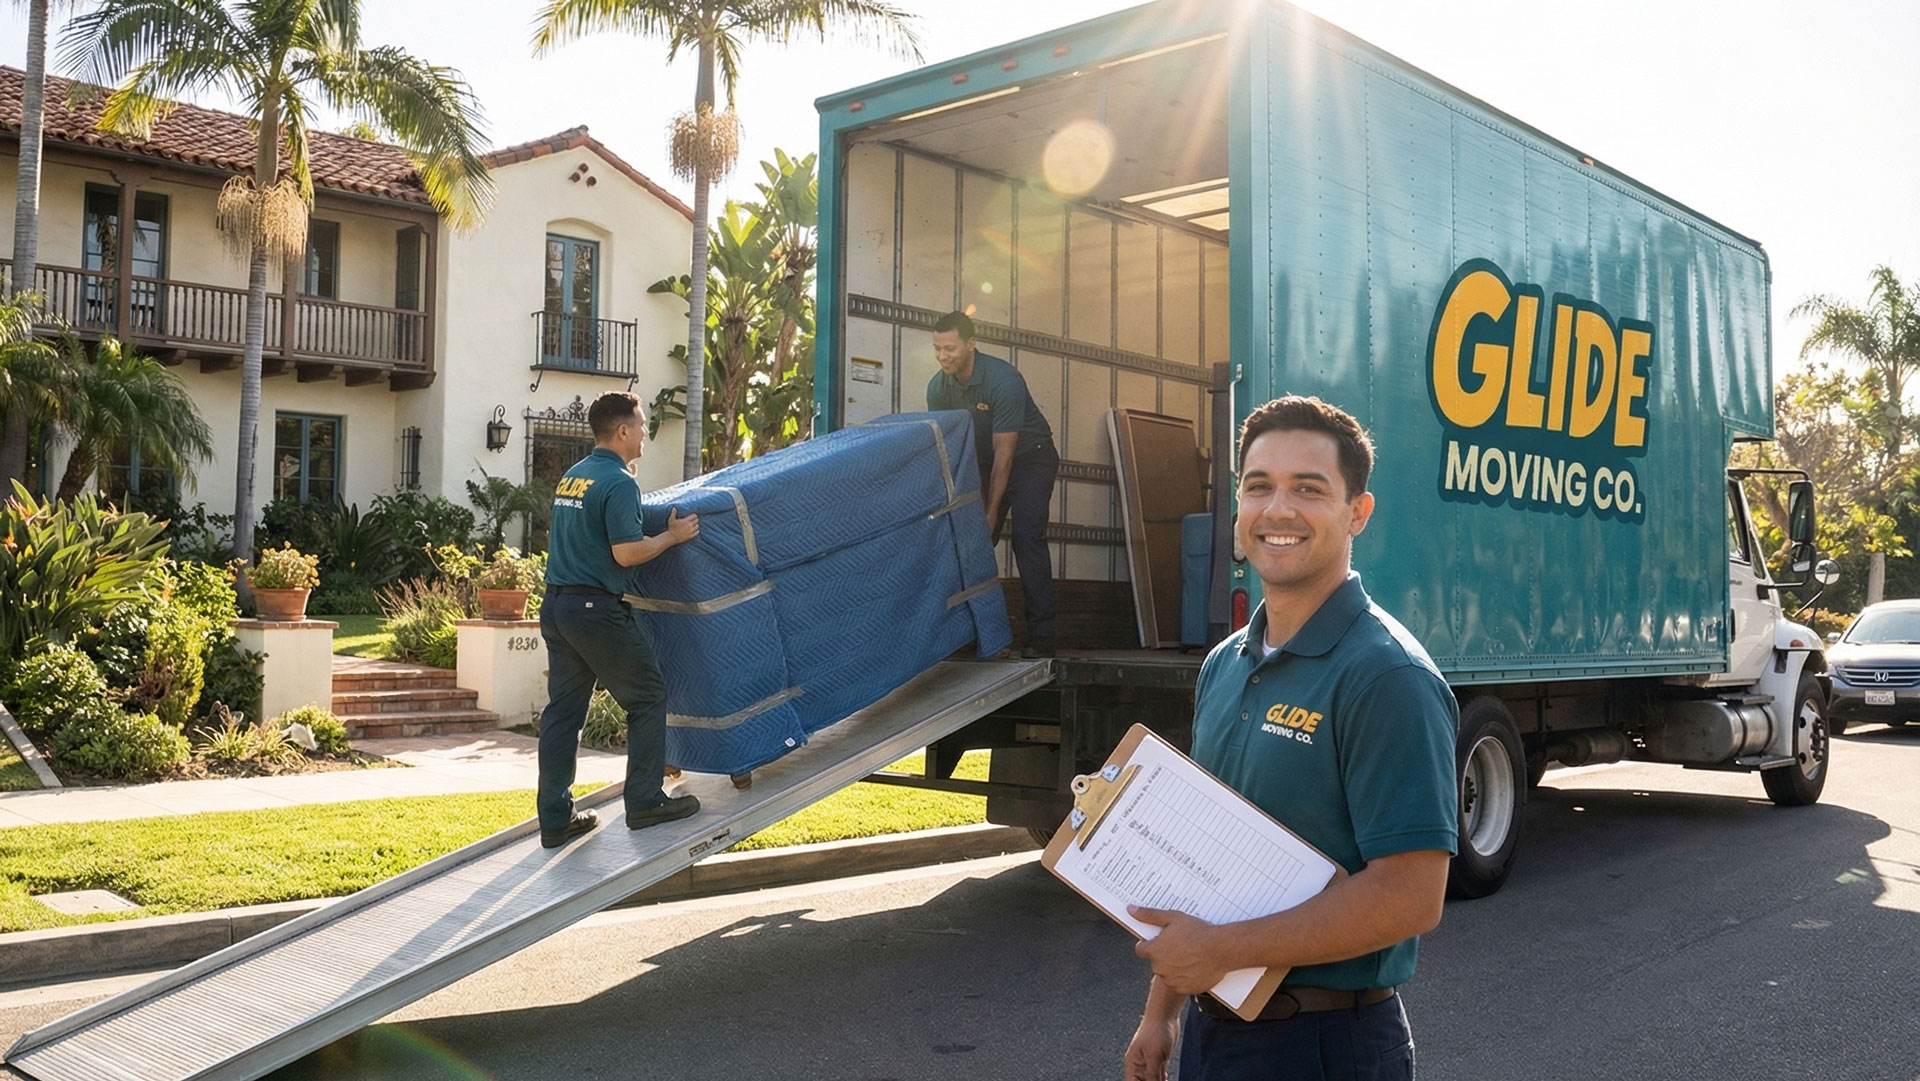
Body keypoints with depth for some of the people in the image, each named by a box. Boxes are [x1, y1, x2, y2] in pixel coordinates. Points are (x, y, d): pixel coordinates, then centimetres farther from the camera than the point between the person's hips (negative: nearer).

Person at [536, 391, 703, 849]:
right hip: (596, 609, -8)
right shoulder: (618, 482, -13)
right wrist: (674, 535, -5)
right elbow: (627, 553, -19)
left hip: (556, 604, 9)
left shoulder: (570, 477, 15)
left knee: (563, 709, 9)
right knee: (648, 697, 6)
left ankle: (555, 817, 10)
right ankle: (645, 801, 10)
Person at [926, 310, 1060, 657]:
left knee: (1027, 538, -18)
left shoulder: (1004, 381, -30)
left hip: (1030, 459, -6)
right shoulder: (938, 388, -12)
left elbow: (1004, 453, -27)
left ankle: (1040, 637, -20)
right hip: (984, 462, 6)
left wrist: (992, 511, -25)